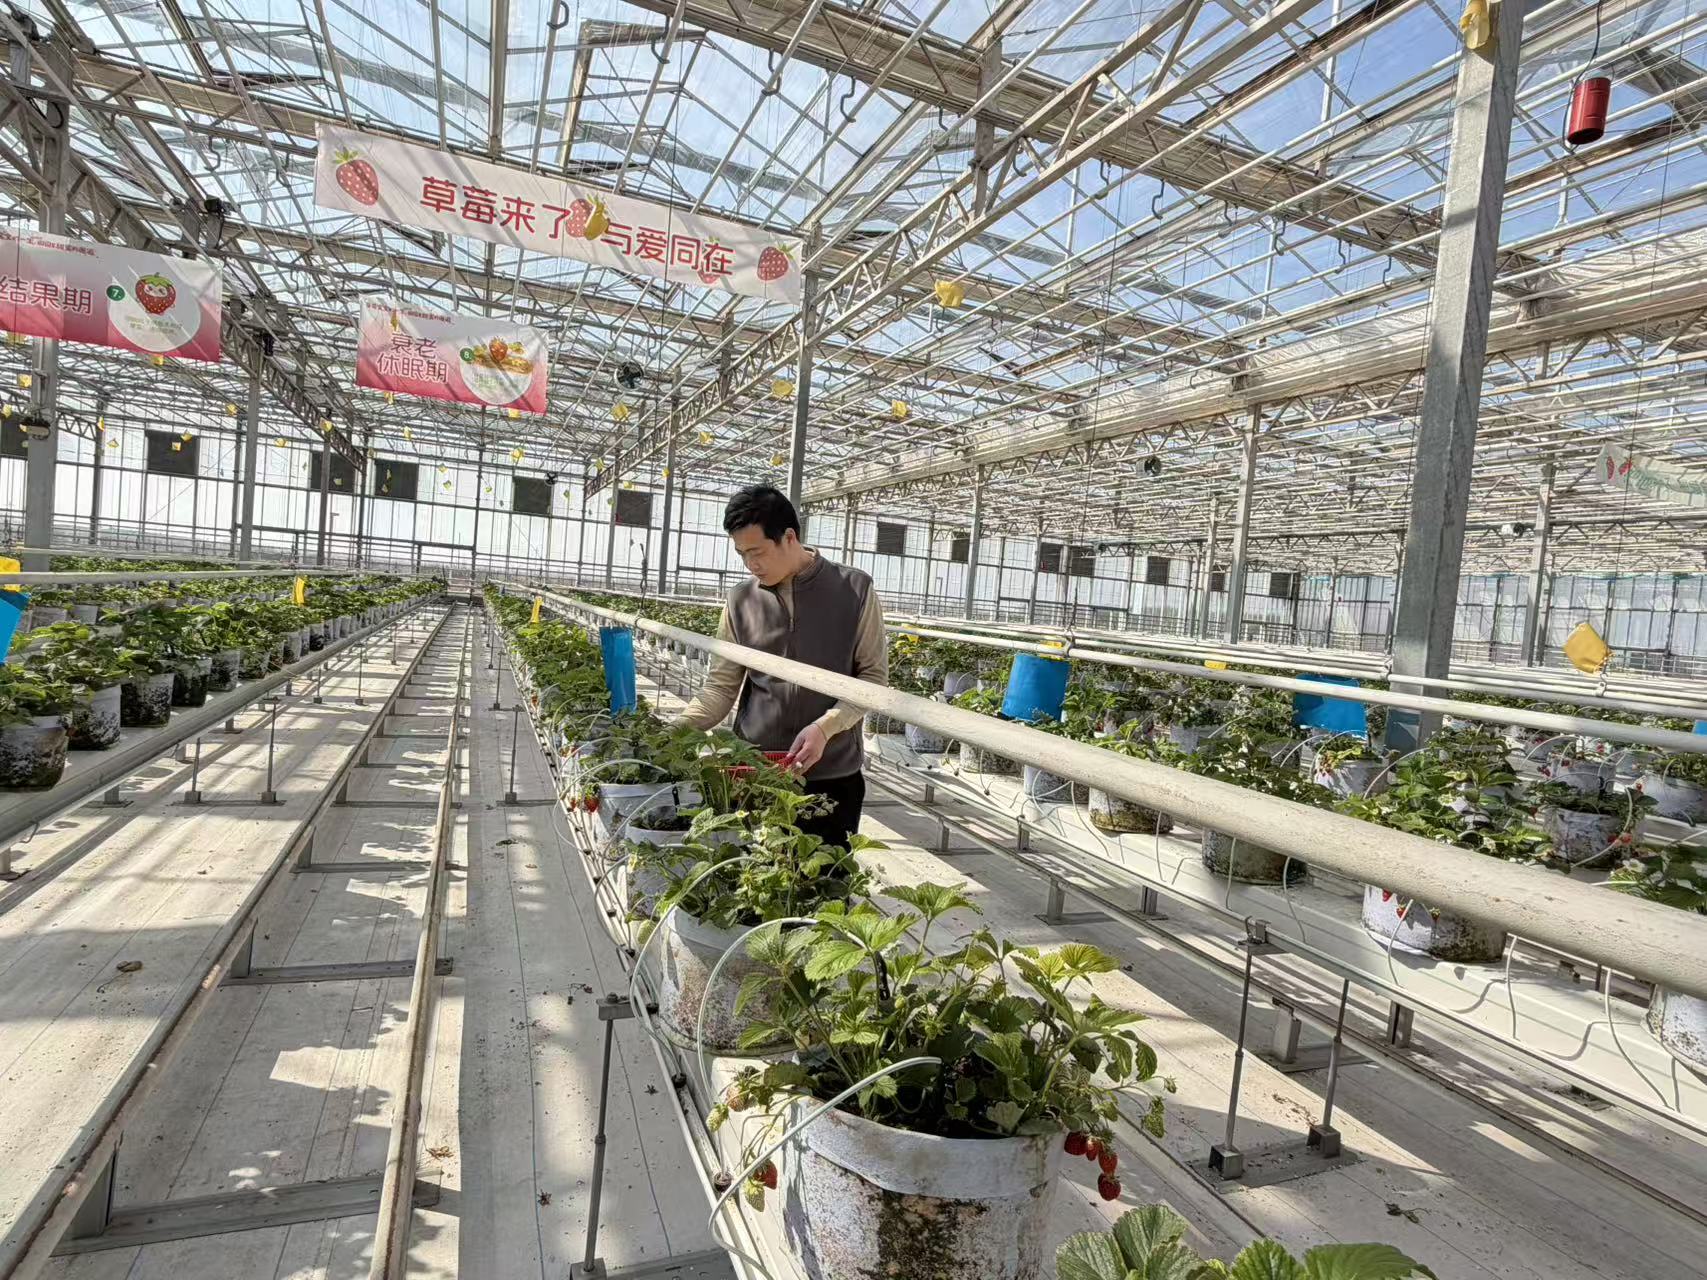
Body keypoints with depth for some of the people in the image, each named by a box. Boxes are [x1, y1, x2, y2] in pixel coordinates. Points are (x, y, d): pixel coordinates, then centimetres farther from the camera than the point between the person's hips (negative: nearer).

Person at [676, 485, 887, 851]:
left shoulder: (854, 589, -5)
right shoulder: (740, 601, 3)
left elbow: (873, 676, -4)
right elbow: (721, 686, 5)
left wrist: (824, 727, -17)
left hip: (832, 775, -2)